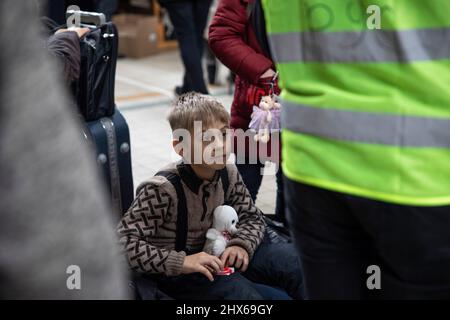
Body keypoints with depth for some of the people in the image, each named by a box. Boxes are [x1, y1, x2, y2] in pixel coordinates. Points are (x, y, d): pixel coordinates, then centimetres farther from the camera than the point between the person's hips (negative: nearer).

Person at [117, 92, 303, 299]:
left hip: (214, 257, 6)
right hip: (175, 273, -6)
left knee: (289, 261, -4)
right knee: (240, 291, -31)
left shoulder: (228, 175, -5)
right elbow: (123, 242, -27)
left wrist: (241, 244, -13)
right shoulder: (162, 189, -24)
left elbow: (253, 217, 9)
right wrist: (181, 262, -33)